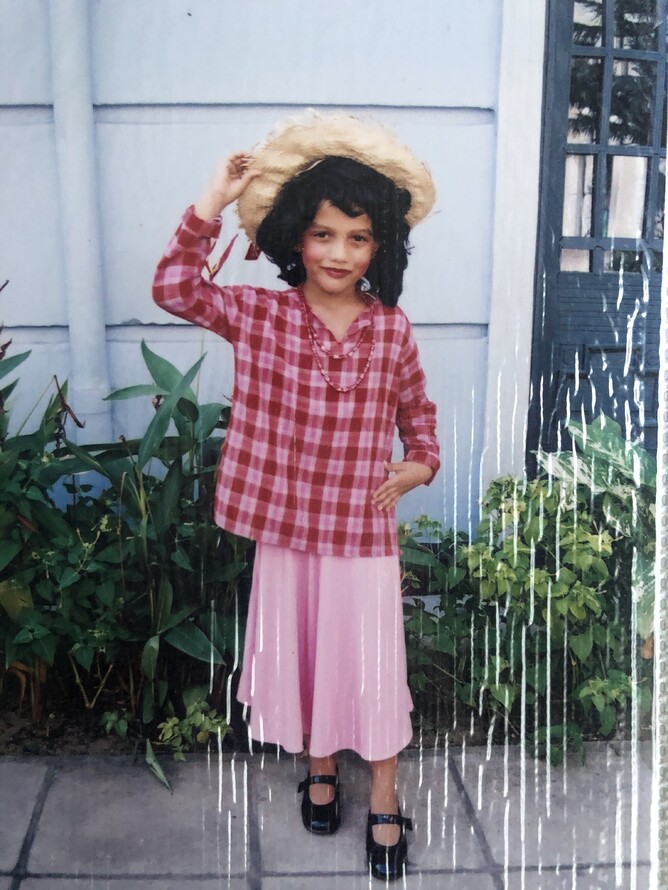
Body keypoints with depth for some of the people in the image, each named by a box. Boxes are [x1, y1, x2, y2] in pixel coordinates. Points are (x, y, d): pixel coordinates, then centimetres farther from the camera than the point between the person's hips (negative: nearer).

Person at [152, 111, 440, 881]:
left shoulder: (392, 329, -3)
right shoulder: (259, 315, -5)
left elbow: (416, 409, 11)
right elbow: (175, 289, -14)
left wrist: (420, 466, -5)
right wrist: (213, 203, -19)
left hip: (363, 530, 0)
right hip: (285, 527, 1)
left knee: (370, 664, 9)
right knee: (298, 654, 17)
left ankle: (384, 805, 29)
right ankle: (319, 768, 43)